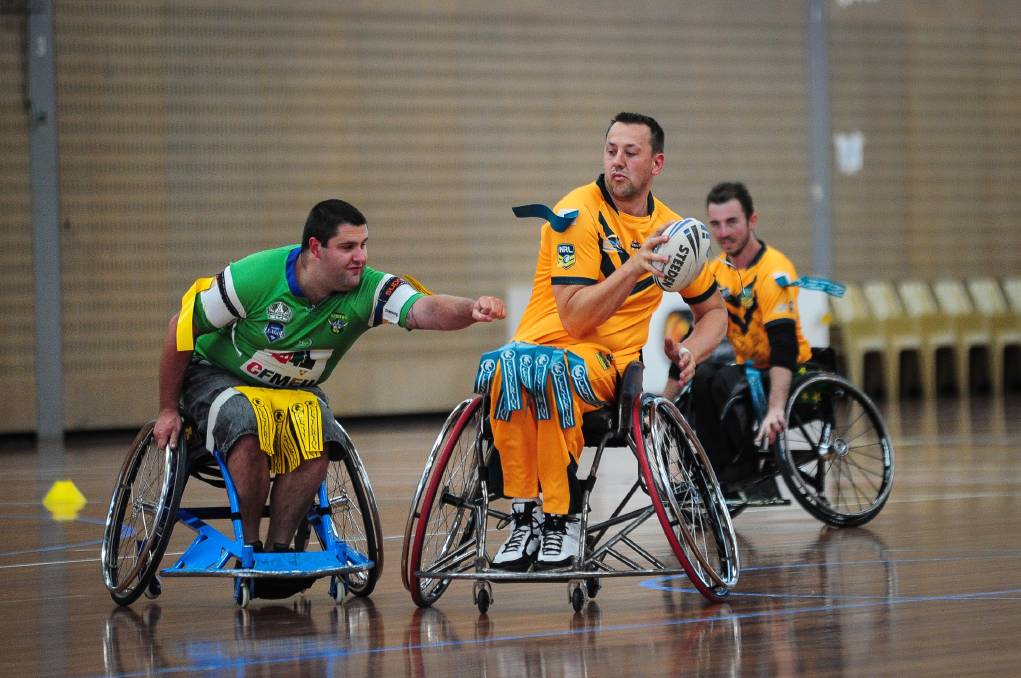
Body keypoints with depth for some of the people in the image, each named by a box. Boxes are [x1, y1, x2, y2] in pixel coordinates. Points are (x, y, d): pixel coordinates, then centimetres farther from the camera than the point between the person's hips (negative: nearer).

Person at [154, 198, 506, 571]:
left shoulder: (367, 289, -20)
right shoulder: (254, 277, -26)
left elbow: (425, 309, -38)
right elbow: (182, 327, -14)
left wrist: (472, 309, -61)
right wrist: (168, 410, -8)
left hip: (296, 390, 3)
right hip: (217, 377, -3)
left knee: (316, 442, -29)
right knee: (249, 429, -36)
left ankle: (278, 548, -13)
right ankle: (249, 546, -19)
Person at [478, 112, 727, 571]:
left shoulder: (669, 229, 10)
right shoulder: (578, 214, -5)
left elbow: (713, 311, 23)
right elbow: (575, 318, -14)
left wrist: (690, 350, 2)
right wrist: (634, 266, -23)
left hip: (606, 363, 1)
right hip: (545, 342, -1)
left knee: (553, 368, -38)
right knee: (505, 363, -40)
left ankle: (562, 518, -29)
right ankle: (523, 514, -30)